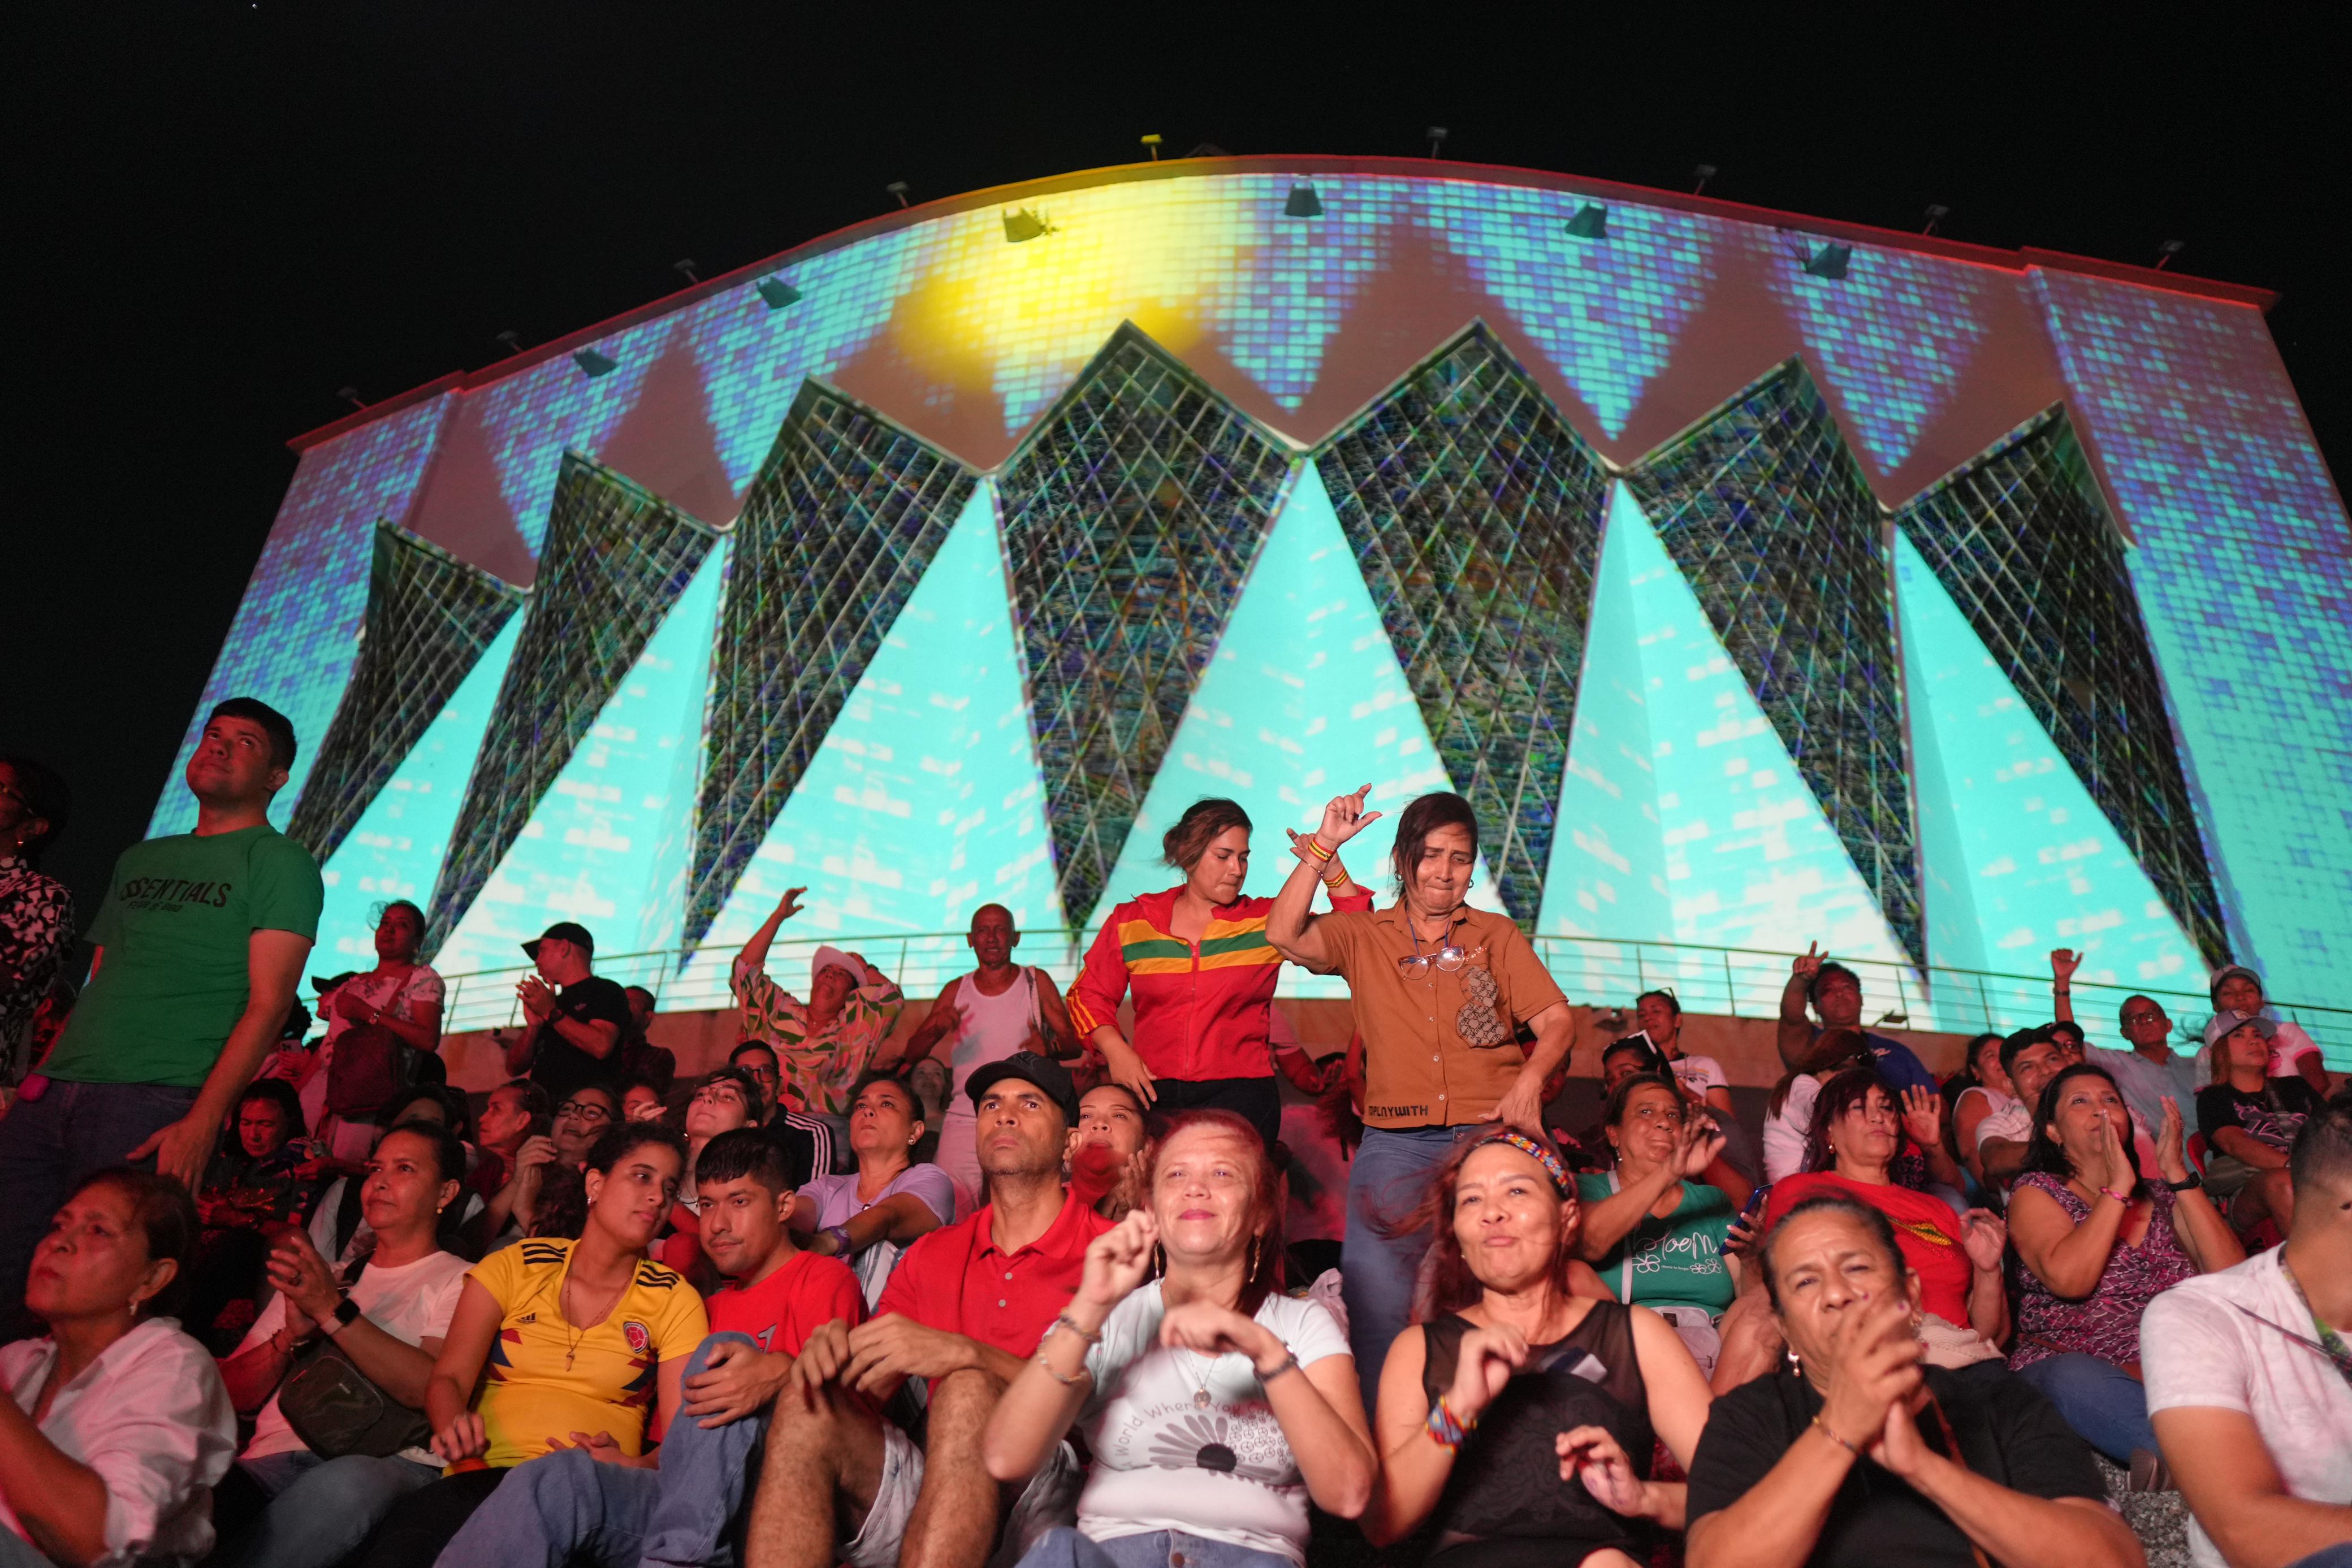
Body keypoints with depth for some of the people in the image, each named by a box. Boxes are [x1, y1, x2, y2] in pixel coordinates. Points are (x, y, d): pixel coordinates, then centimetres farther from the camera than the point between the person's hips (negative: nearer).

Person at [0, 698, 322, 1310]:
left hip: (154, 1104, -6)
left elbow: (269, 1003, -9)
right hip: (51, 1095, 6)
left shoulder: (281, 862, -1)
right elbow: (98, 987, 23)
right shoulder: (140, 860, 21)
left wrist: (203, 1123, -17)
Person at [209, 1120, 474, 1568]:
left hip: (389, 1461, -2)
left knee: (345, 1483, -39)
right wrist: (292, 1335, 0)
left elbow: (434, 1390, -8)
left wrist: (333, 1311, -11)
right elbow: (235, 1393, 20)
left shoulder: (460, 1281, 10)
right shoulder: (322, 1277, 28)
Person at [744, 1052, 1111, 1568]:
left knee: (967, 1390, -33)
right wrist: (836, 1354, -12)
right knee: (809, 1405, -20)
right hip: (924, 1486, 5)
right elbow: (867, 1388, 13)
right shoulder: (932, 1254, 17)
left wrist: (963, 1354, -24)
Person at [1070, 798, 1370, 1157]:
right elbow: (1088, 993, 14)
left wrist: (1326, 858, -11)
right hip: (1154, 1092, 1)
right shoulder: (1131, 922, 7)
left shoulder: (1268, 922, 6)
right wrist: (1116, 1051, -1)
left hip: (1241, 1090, -1)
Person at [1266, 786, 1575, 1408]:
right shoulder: (1362, 936, 10)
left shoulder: (1497, 934, 15)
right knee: (1376, 1296, -8)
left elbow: (1558, 1019, 8)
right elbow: (1284, 936, -8)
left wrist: (1529, 1081, -12)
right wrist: (1323, 845, -9)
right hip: (1396, 1141, -1)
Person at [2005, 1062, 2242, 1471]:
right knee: (2077, 1381, -38)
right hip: (2072, 1365, -4)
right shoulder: (2036, 1191, 7)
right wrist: (2118, 1186, -9)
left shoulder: (2162, 1198, 21)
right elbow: (2069, 1280, -13)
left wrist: (2177, 1175, 0)